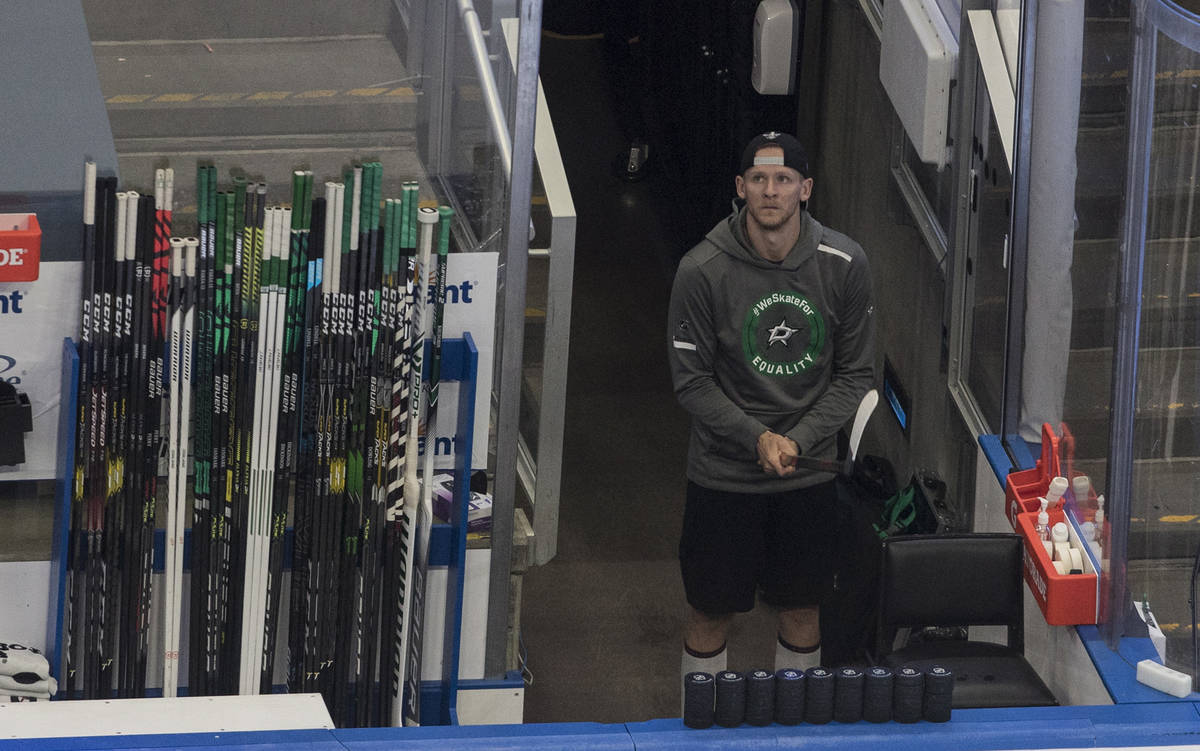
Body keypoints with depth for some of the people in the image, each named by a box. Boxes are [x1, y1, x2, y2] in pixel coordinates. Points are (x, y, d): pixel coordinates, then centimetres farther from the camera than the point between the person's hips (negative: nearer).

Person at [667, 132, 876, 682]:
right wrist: (758, 439, -19)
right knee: (711, 615, 8)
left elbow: (856, 373, 0)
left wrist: (796, 440, -13)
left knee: (801, 613, 13)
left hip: (810, 469, 2)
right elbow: (692, 382, -8)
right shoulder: (702, 271, -14)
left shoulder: (843, 265, -8)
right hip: (723, 472, -2)